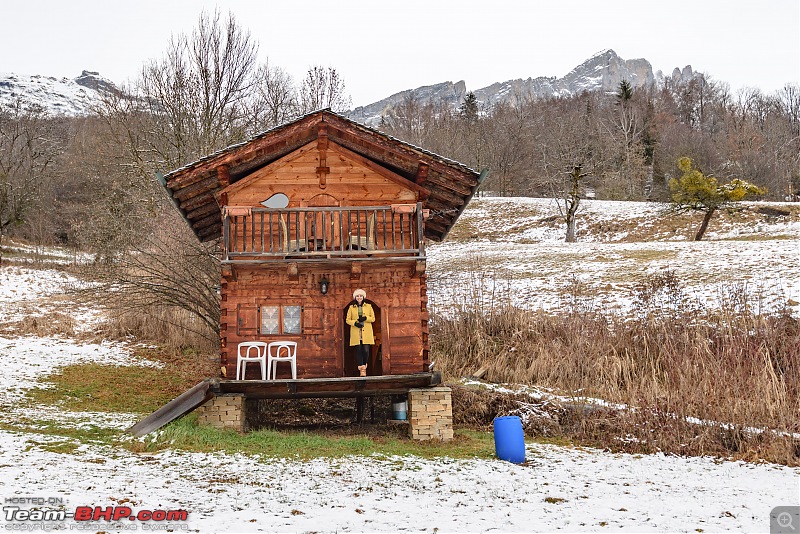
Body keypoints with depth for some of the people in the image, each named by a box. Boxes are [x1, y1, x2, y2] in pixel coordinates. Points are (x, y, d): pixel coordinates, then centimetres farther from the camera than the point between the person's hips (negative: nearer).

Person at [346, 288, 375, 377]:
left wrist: (365, 318, -10)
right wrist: (355, 323, -10)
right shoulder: (351, 307, 10)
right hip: (356, 333, 0)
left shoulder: (368, 306, 11)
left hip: (366, 333, 0)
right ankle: (361, 369, -3)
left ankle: (364, 366, 13)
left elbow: (373, 318, 9)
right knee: (358, 351, -5)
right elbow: (348, 320, 9)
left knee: (366, 350, -9)